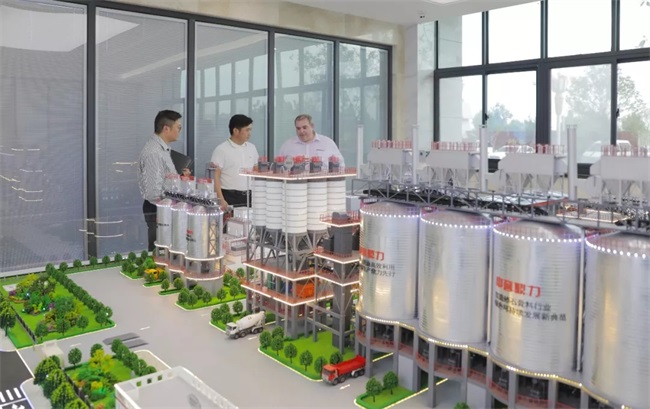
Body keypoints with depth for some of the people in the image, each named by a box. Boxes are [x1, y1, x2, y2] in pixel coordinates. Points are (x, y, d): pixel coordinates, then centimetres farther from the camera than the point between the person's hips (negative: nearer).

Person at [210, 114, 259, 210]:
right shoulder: (221, 149, -6)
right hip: (230, 197, -5)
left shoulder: (252, 148, 11)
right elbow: (216, 176, -8)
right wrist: (221, 200, -16)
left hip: (249, 196, 5)